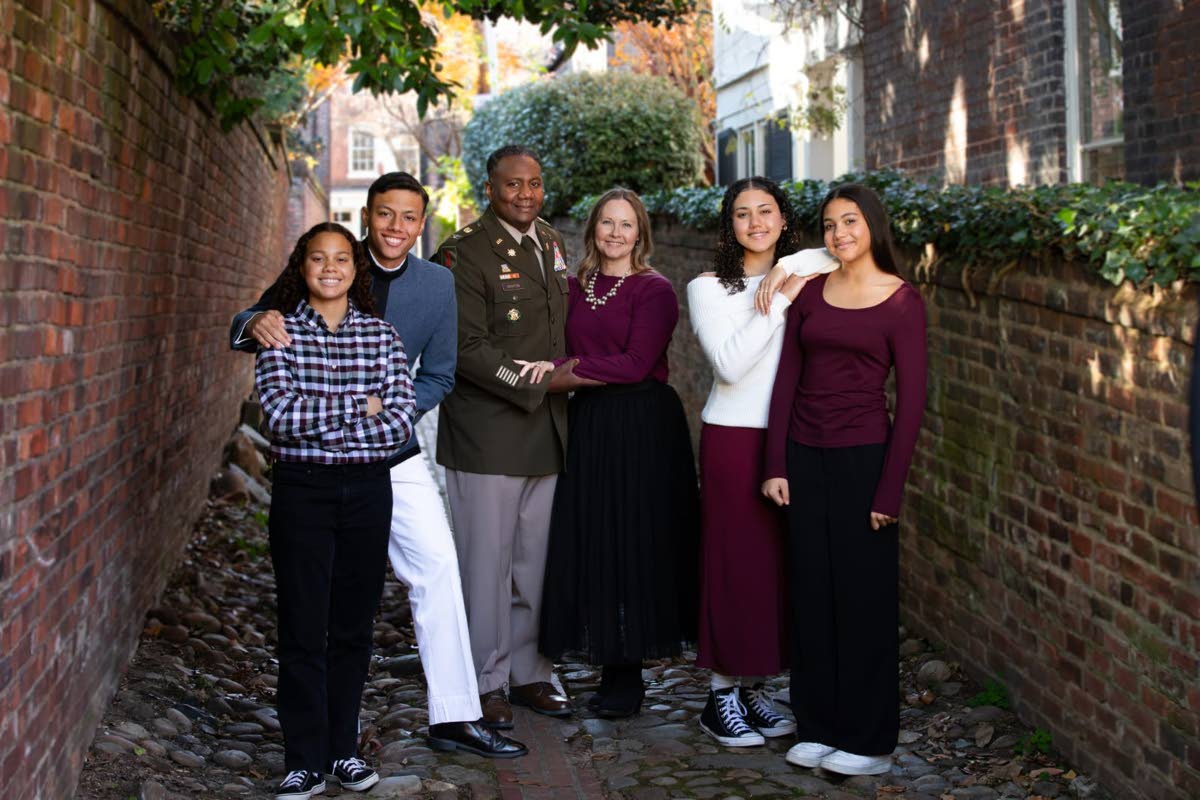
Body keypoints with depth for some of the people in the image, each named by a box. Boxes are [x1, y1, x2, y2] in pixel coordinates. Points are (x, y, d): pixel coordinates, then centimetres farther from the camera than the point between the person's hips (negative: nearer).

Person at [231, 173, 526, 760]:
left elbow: (438, 376, 8)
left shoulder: (437, 283, 1)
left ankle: (453, 718, 0)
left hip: (391, 449, 2)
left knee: (437, 562, -8)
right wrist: (256, 323, -30)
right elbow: (242, 330, -5)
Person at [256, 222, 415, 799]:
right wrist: (358, 408, -12)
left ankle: (343, 749, 22)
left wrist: (316, 422, -11)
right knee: (304, 627, 1)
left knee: (354, 624, 9)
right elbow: (279, 412, -15)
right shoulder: (280, 332, -1)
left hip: (366, 491, 2)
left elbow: (400, 422, -6)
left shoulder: (380, 335, 4)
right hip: (300, 491, -2)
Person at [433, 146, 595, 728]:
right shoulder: (465, 252, -10)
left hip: (544, 433, 7)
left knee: (535, 560, 12)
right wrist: (543, 383, -17)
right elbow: (469, 350, -16)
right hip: (487, 434, -7)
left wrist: (570, 373, 9)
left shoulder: (551, 244, 14)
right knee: (486, 563, 1)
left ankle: (527, 671, 24)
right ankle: (486, 683, 12)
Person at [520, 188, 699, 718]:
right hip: (588, 426, 5)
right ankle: (611, 669, 14)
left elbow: (636, 363, -14)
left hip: (642, 427, -5)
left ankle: (627, 678, 9)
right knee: (592, 546, 5)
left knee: (635, 543, -1)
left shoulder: (654, 291, -5)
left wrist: (564, 368, -15)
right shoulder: (576, 287, 12)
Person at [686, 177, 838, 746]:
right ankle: (722, 697, 9)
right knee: (733, 561, -1)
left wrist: (791, 272, -5)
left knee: (780, 563, 7)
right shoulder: (709, 289, -1)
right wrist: (780, 301, -14)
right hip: (733, 439, -4)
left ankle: (754, 687, 19)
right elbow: (729, 364, -13)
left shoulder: (804, 279, 11)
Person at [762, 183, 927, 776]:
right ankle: (819, 726, 21)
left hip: (862, 455, -4)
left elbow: (911, 401, -7)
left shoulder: (901, 301, -5)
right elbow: (786, 379, 7)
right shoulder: (809, 292, 8)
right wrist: (776, 465, 1)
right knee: (812, 592, 9)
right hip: (804, 455, 4)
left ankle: (868, 740, 14)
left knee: (863, 594, 3)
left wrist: (889, 491, -10)